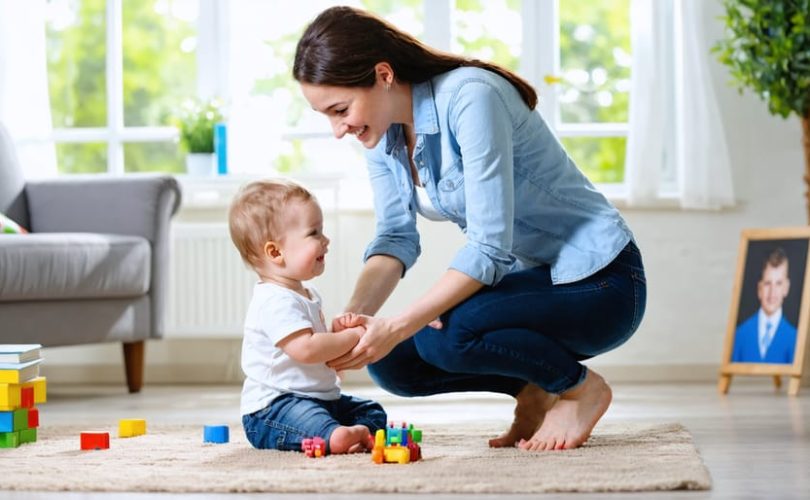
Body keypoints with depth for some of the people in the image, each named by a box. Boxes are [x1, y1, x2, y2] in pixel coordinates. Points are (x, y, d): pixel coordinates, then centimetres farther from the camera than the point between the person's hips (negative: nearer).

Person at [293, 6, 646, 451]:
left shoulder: (470, 97, -26)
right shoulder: (381, 130, -1)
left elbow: (490, 246, -29)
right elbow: (395, 237, 0)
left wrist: (396, 326, -33)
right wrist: (354, 316, -20)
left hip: (598, 281, -8)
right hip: (529, 276, 8)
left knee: (447, 335, -31)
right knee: (389, 362, -8)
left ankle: (580, 387, -4)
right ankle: (534, 391, 10)